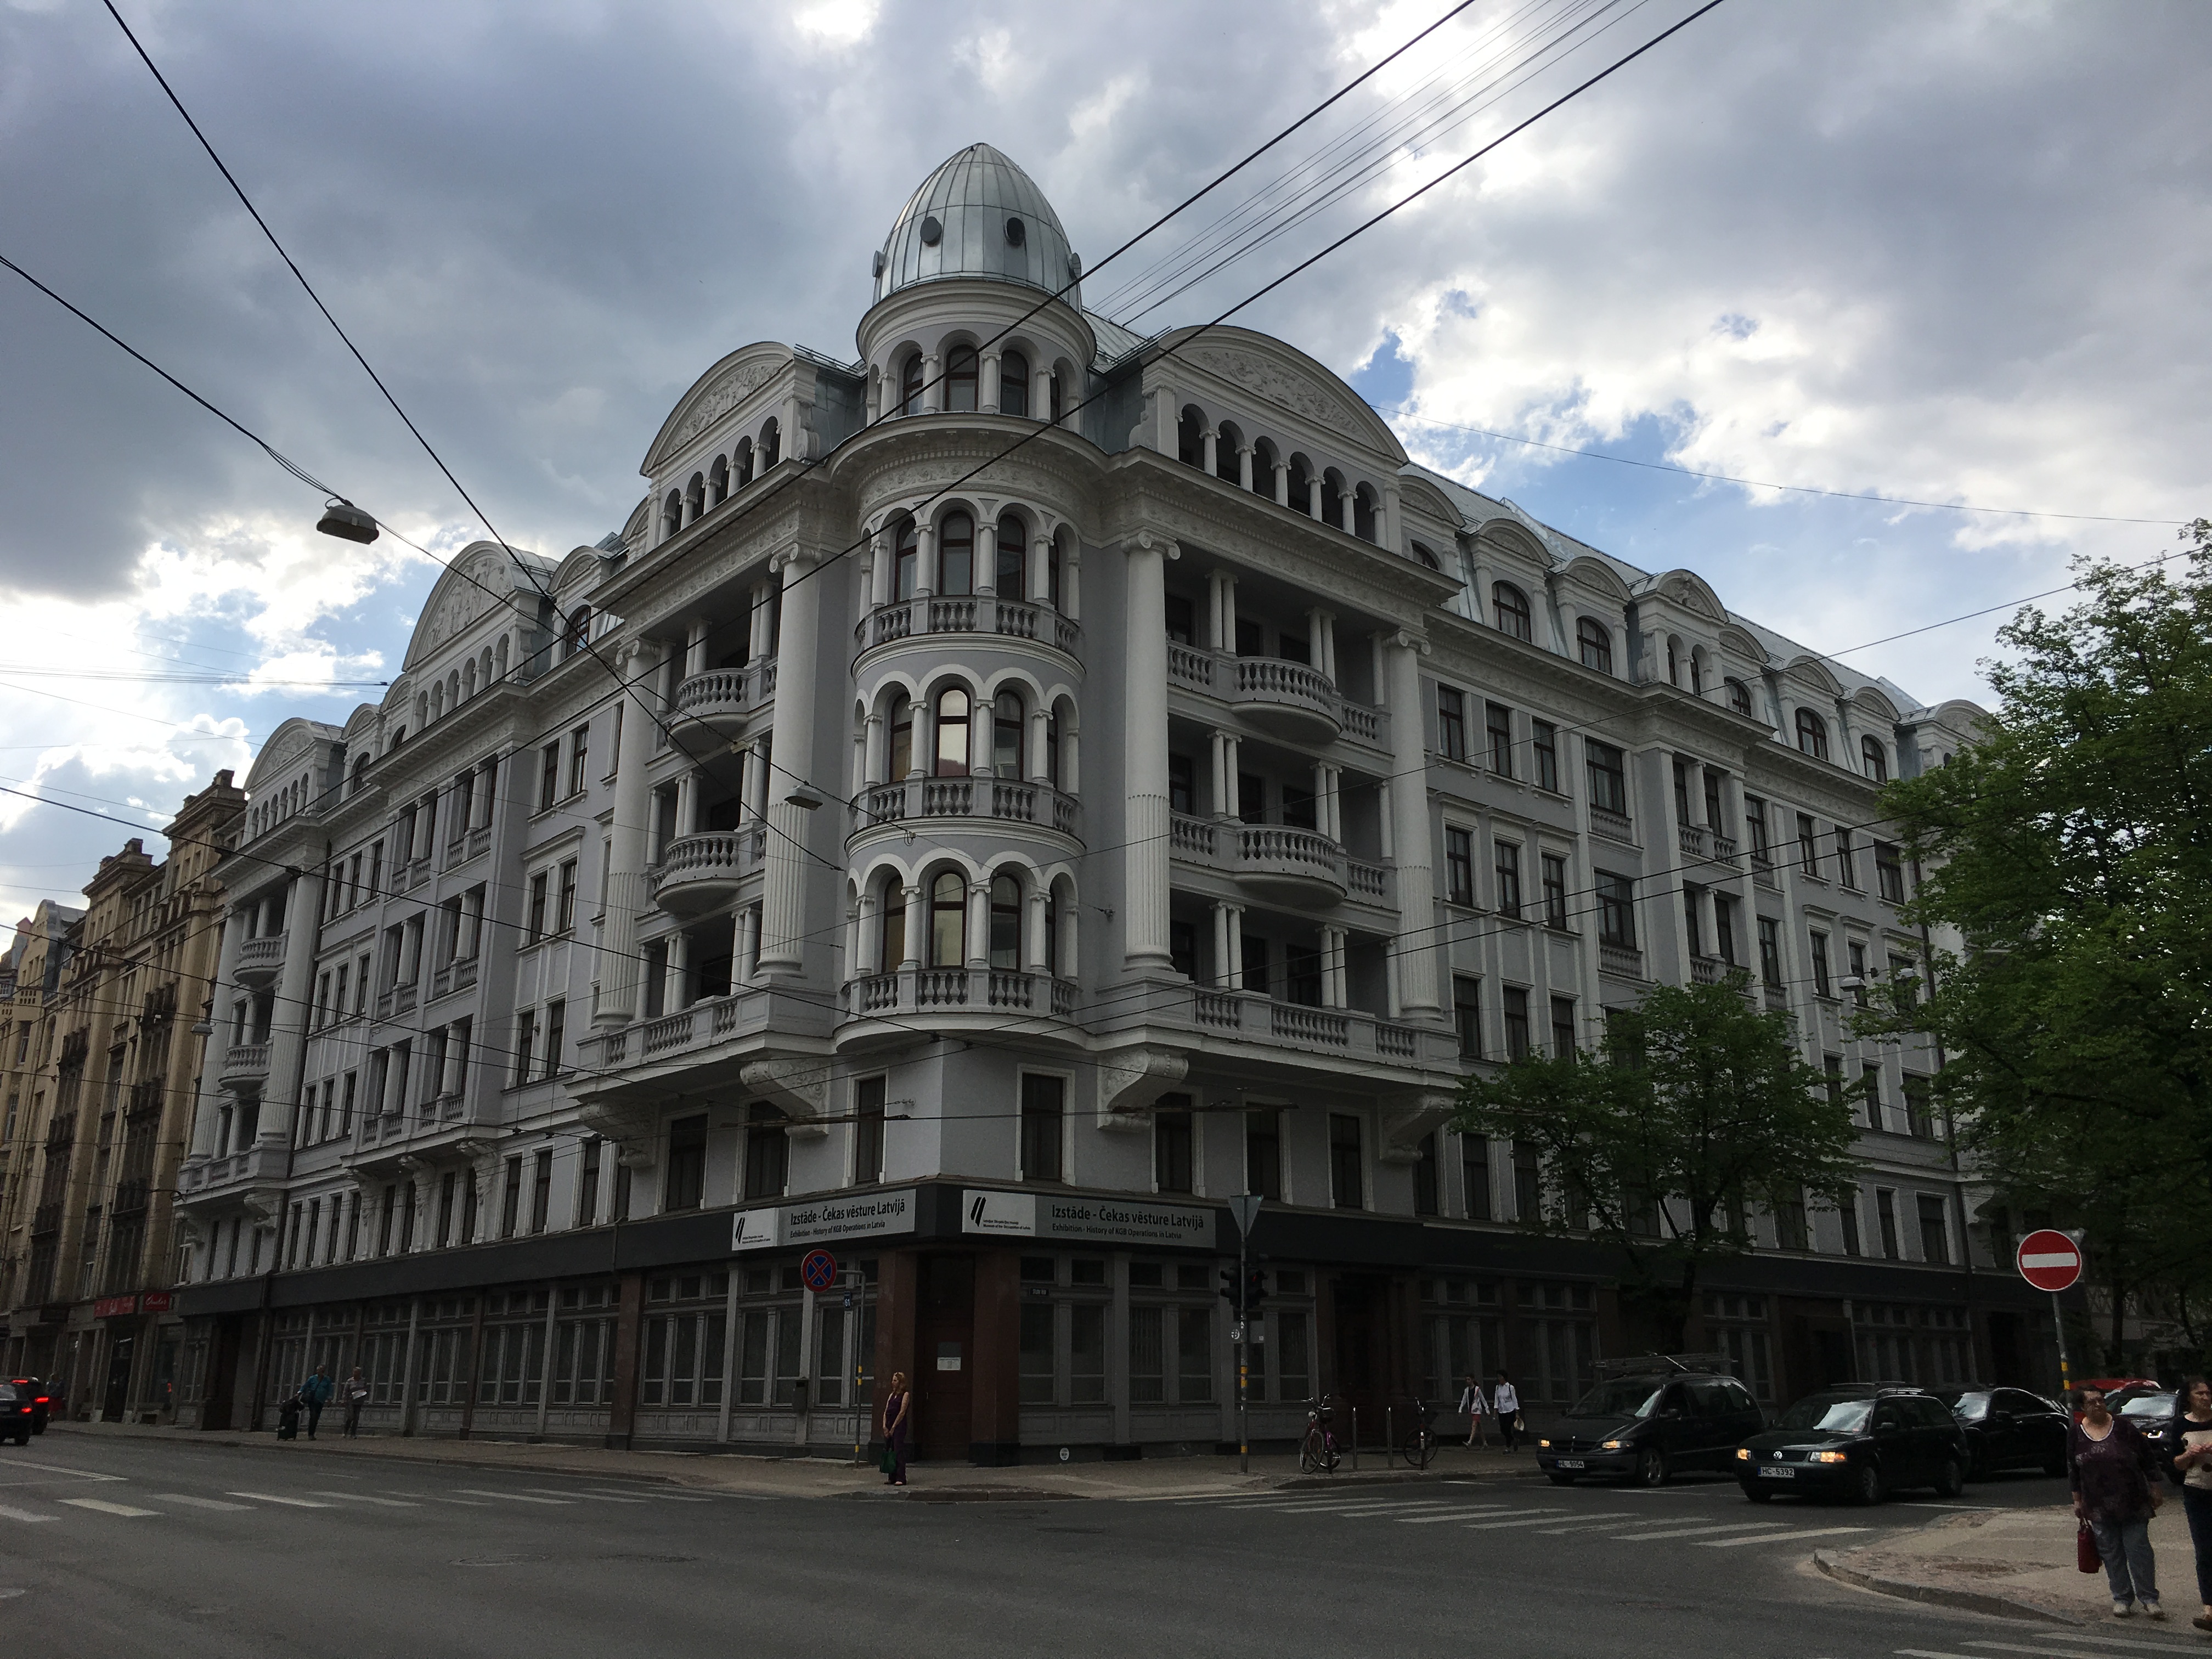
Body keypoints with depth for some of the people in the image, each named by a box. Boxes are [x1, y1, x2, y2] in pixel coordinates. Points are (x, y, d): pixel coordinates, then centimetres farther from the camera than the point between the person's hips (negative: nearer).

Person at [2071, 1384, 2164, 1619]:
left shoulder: (2123, 1427, -3)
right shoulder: (2075, 1434, 3)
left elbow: (2148, 1458, 3)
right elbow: (2073, 1470, 9)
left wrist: (2153, 1489, 2)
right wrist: (2077, 1500, 9)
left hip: (2133, 1502, -2)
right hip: (2099, 1507, 2)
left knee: (2139, 1549, -3)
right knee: (2111, 1553, 6)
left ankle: (2149, 1599, 4)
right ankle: (2122, 1599, 14)